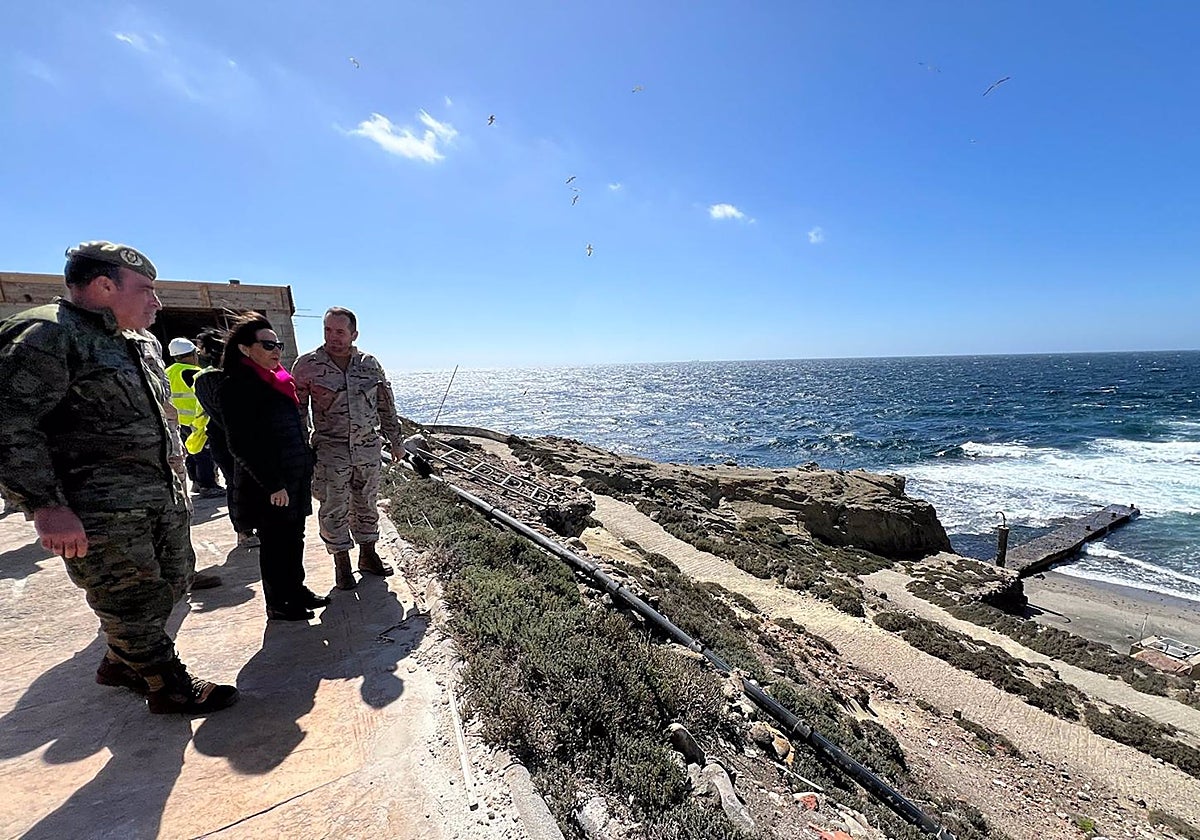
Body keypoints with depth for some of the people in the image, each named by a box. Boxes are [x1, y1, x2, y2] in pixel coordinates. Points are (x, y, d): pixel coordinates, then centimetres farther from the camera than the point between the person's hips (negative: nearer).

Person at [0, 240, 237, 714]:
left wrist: (173, 486, 21)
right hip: (101, 511, -9)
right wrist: (47, 507, -22)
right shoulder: (47, 334, -12)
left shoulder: (139, 346, 16)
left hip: (162, 497, 9)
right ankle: (168, 688, 20)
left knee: (173, 581, 18)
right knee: (130, 602, 5)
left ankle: (120, 665, 39)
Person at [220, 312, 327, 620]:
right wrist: (273, 485, -19)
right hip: (269, 485, -7)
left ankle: (296, 589, 34)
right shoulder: (237, 387, -14)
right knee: (274, 543, 7)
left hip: (296, 477, 8)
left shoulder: (278, 380, 11)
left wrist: (308, 468, 16)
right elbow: (241, 445, -18)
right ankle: (278, 604, 23)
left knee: (294, 537, 18)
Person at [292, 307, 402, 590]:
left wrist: (395, 440, 11)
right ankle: (342, 564, 21)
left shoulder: (369, 363, 2)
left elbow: (386, 405, 9)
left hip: (368, 448, 3)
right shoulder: (307, 365, -6)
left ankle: (368, 555, 29)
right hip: (330, 450, -2)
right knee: (334, 510, 5)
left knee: (366, 504, 14)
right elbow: (297, 411, 0)